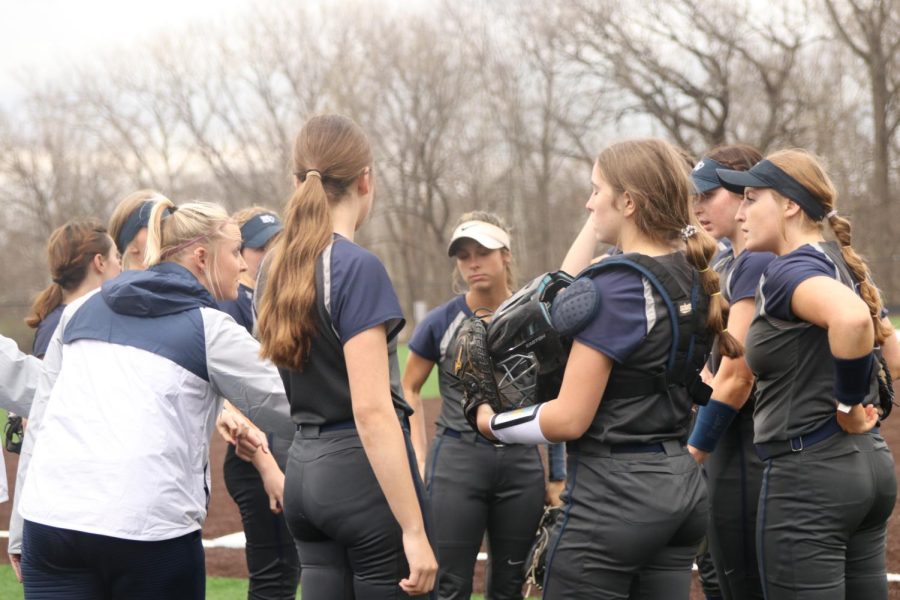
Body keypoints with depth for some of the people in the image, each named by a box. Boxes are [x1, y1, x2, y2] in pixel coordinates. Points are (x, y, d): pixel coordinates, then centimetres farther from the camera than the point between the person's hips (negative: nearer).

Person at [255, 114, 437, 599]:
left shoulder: (275, 267, 9)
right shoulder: (358, 268, -15)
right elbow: (371, 410, -20)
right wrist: (414, 530, -20)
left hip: (304, 469, 8)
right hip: (362, 470, -8)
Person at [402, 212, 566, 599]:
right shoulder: (441, 322, -2)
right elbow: (409, 389, 7)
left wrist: (558, 477, 7)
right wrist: (419, 459, -3)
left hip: (522, 464, 2)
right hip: (457, 461, -2)